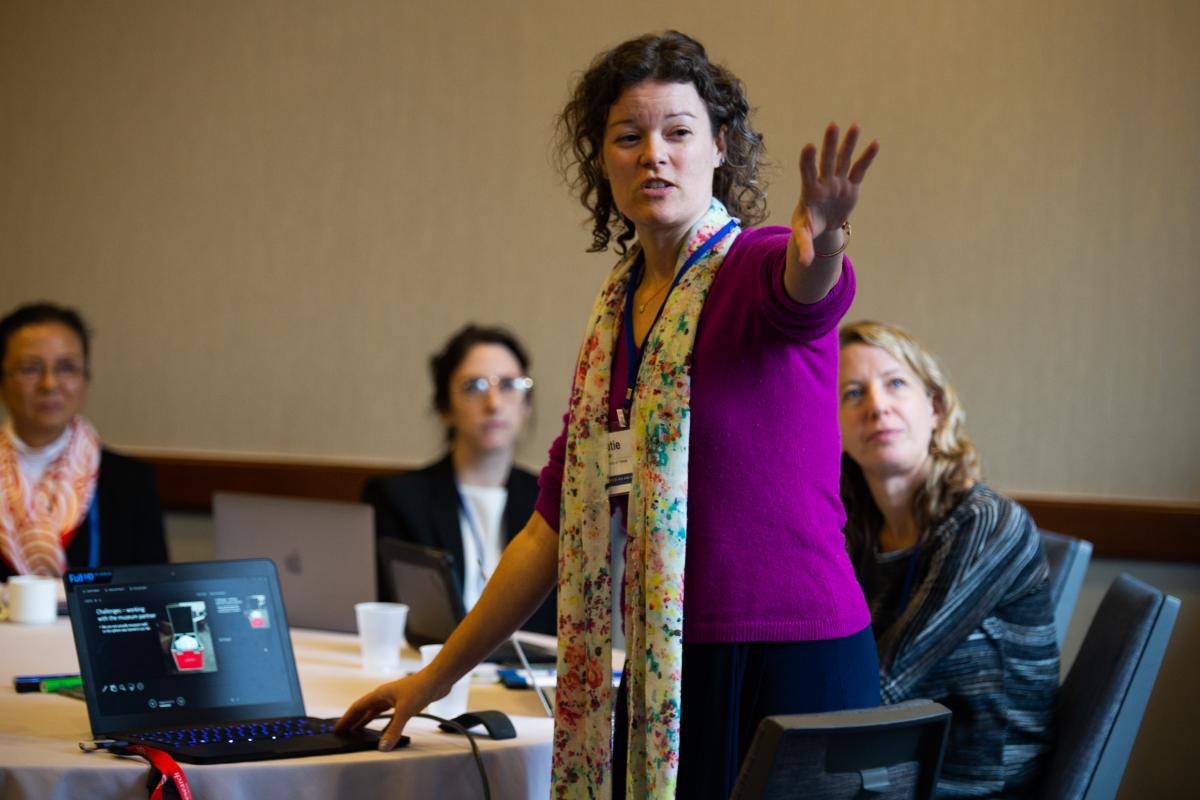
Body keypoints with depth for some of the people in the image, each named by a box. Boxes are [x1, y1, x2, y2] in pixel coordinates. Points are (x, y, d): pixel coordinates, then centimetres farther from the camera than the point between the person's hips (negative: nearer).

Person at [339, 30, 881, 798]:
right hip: (662, 670, 6)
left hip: (791, 664, -6)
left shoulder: (757, 269, -7)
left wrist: (819, 246, -58)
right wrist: (438, 676, 19)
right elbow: (557, 526, 16)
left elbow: (806, 296, -34)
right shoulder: (615, 311, 11)